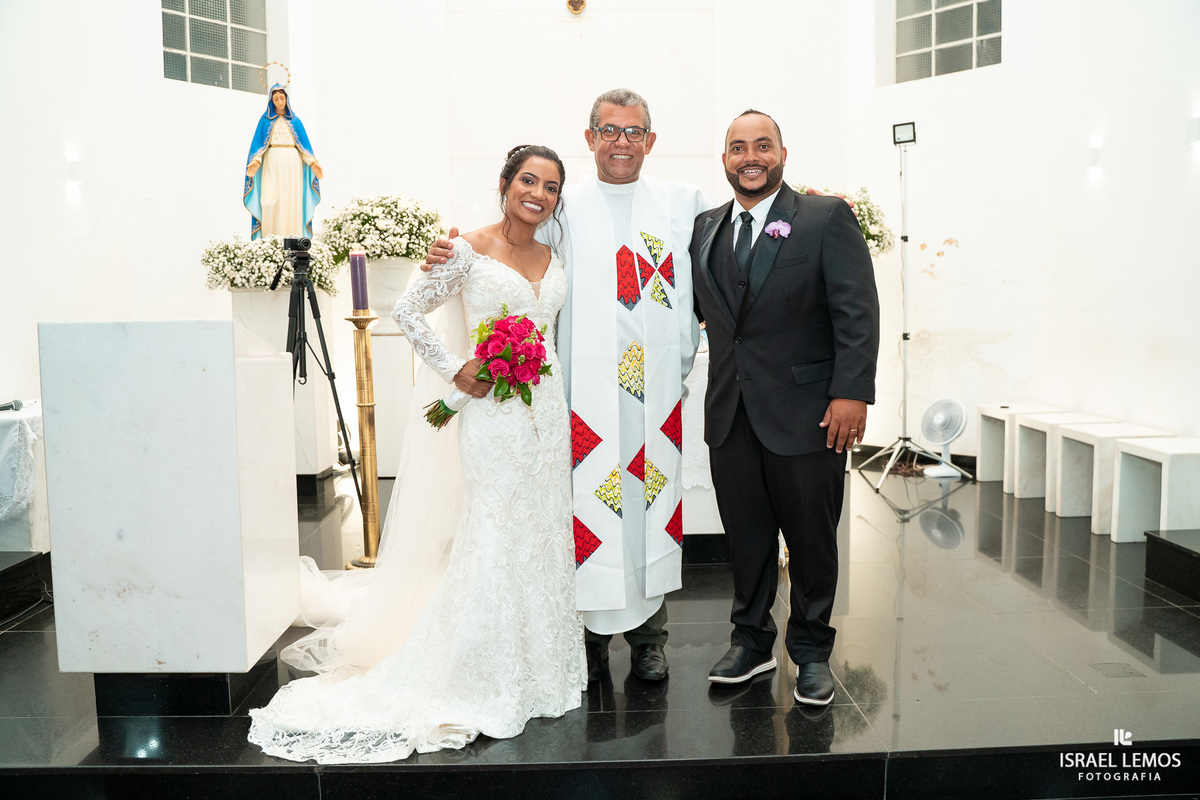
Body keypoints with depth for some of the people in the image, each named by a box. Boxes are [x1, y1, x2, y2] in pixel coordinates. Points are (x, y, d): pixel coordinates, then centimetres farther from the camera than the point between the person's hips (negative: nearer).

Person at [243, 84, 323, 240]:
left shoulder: (295, 121, 14)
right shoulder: (265, 120, 11)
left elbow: (304, 145, 10)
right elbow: (259, 144, 4)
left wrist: (313, 163, -6)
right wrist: (256, 162, -14)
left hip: (292, 164, 1)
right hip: (272, 164, -1)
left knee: (291, 200, -5)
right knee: (271, 200, -13)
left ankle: (291, 237, -6)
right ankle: (271, 237, -14)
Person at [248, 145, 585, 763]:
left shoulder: (554, 262, 12)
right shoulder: (470, 250, -5)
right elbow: (407, 311, -5)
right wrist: (456, 369, -11)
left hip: (547, 409, 6)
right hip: (492, 410, -6)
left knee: (542, 536, 11)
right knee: (493, 539, -3)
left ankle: (535, 669, 27)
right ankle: (480, 682, 12)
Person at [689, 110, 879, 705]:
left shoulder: (827, 219, -2)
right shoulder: (705, 229, 12)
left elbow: (857, 311, -8)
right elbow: (691, 304, 14)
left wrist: (852, 392, -16)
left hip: (805, 410, -3)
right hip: (730, 412, 4)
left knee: (811, 537, 9)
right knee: (745, 534, 13)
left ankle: (811, 651, 27)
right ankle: (751, 641, 30)